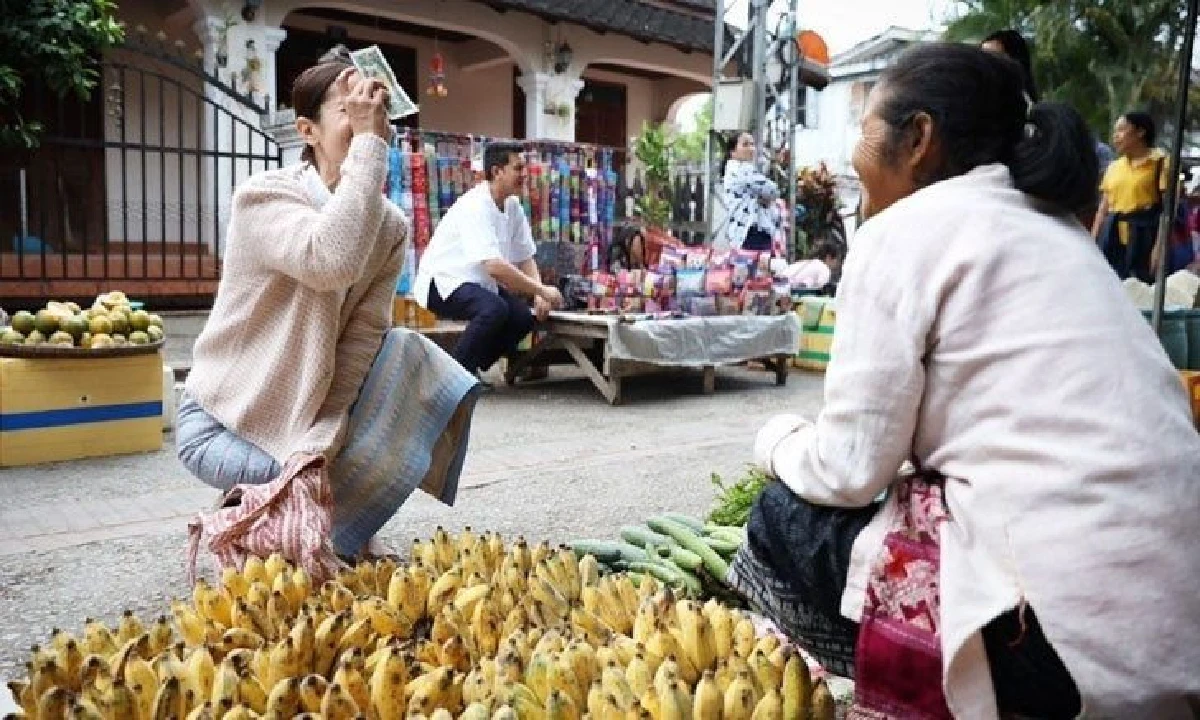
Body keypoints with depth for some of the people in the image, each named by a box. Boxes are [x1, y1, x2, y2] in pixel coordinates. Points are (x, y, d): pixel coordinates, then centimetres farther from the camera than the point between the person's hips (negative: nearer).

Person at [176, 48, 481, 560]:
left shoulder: (391, 227, -7)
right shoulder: (263, 197, -21)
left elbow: (363, 338, -16)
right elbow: (333, 261, -43)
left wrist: (319, 445, -28)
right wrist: (369, 142, -37)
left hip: (312, 408, 5)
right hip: (223, 419, -5)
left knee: (408, 355, -18)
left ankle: (349, 526, 2)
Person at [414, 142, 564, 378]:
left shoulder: (513, 205, 0)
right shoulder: (475, 207, -26)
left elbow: (525, 258, 5)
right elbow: (494, 265, -36)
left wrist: (538, 296, -12)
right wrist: (541, 290, -30)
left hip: (477, 282, 8)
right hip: (443, 282, -8)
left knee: (524, 316, -8)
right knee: (495, 309, -32)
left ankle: (470, 370, 8)